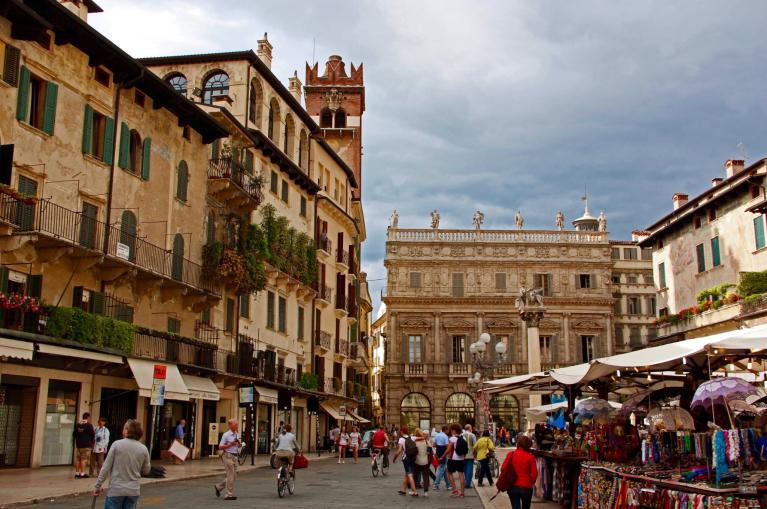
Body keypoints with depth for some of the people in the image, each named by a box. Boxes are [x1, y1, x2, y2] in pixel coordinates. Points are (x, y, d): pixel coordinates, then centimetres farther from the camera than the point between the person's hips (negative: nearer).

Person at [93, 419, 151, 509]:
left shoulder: (117, 444, -8)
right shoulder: (143, 449, -1)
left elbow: (106, 467, -7)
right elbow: (146, 470, 9)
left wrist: (98, 486, 0)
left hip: (116, 490, -3)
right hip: (134, 491, 3)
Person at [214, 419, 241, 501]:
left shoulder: (237, 435, 11)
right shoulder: (226, 435, -10)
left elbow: (239, 446, 22)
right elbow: (220, 447, -13)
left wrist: (240, 444, -1)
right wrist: (230, 444, -22)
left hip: (234, 456, 8)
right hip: (228, 456, -8)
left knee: (233, 476, 11)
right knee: (231, 476, -6)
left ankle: (218, 487, 26)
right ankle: (228, 495, 3)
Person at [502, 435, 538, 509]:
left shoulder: (511, 455, -6)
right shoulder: (530, 457, -10)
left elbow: (504, 469, -3)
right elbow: (534, 474, -9)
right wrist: (531, 483, 11)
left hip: (512, 487, 1)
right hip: (526, 487, -1)